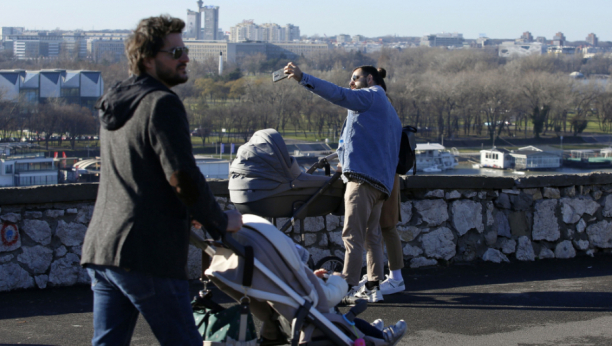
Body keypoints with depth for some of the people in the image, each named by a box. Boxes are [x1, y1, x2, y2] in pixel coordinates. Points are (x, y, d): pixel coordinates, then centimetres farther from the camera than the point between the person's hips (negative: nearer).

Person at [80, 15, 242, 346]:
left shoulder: (114, 105, 19)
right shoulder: (161, 103, -11)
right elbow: (184, 178, -18)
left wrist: (185, 214, 26)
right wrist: (220, 221, -3)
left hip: (100, 247, 9)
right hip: (145, 254, -9)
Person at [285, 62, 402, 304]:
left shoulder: (372, 95, 0)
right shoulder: (389, 112, 28)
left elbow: (338, 95, -16)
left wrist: (303, 78, -22)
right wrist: (348, 164, 28)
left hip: (363, 178, -10)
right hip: (381, 181, 10)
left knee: (353, 235, -11)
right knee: (371, 236, 12)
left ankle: (350, 288, -14)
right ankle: (373, 287, 12)